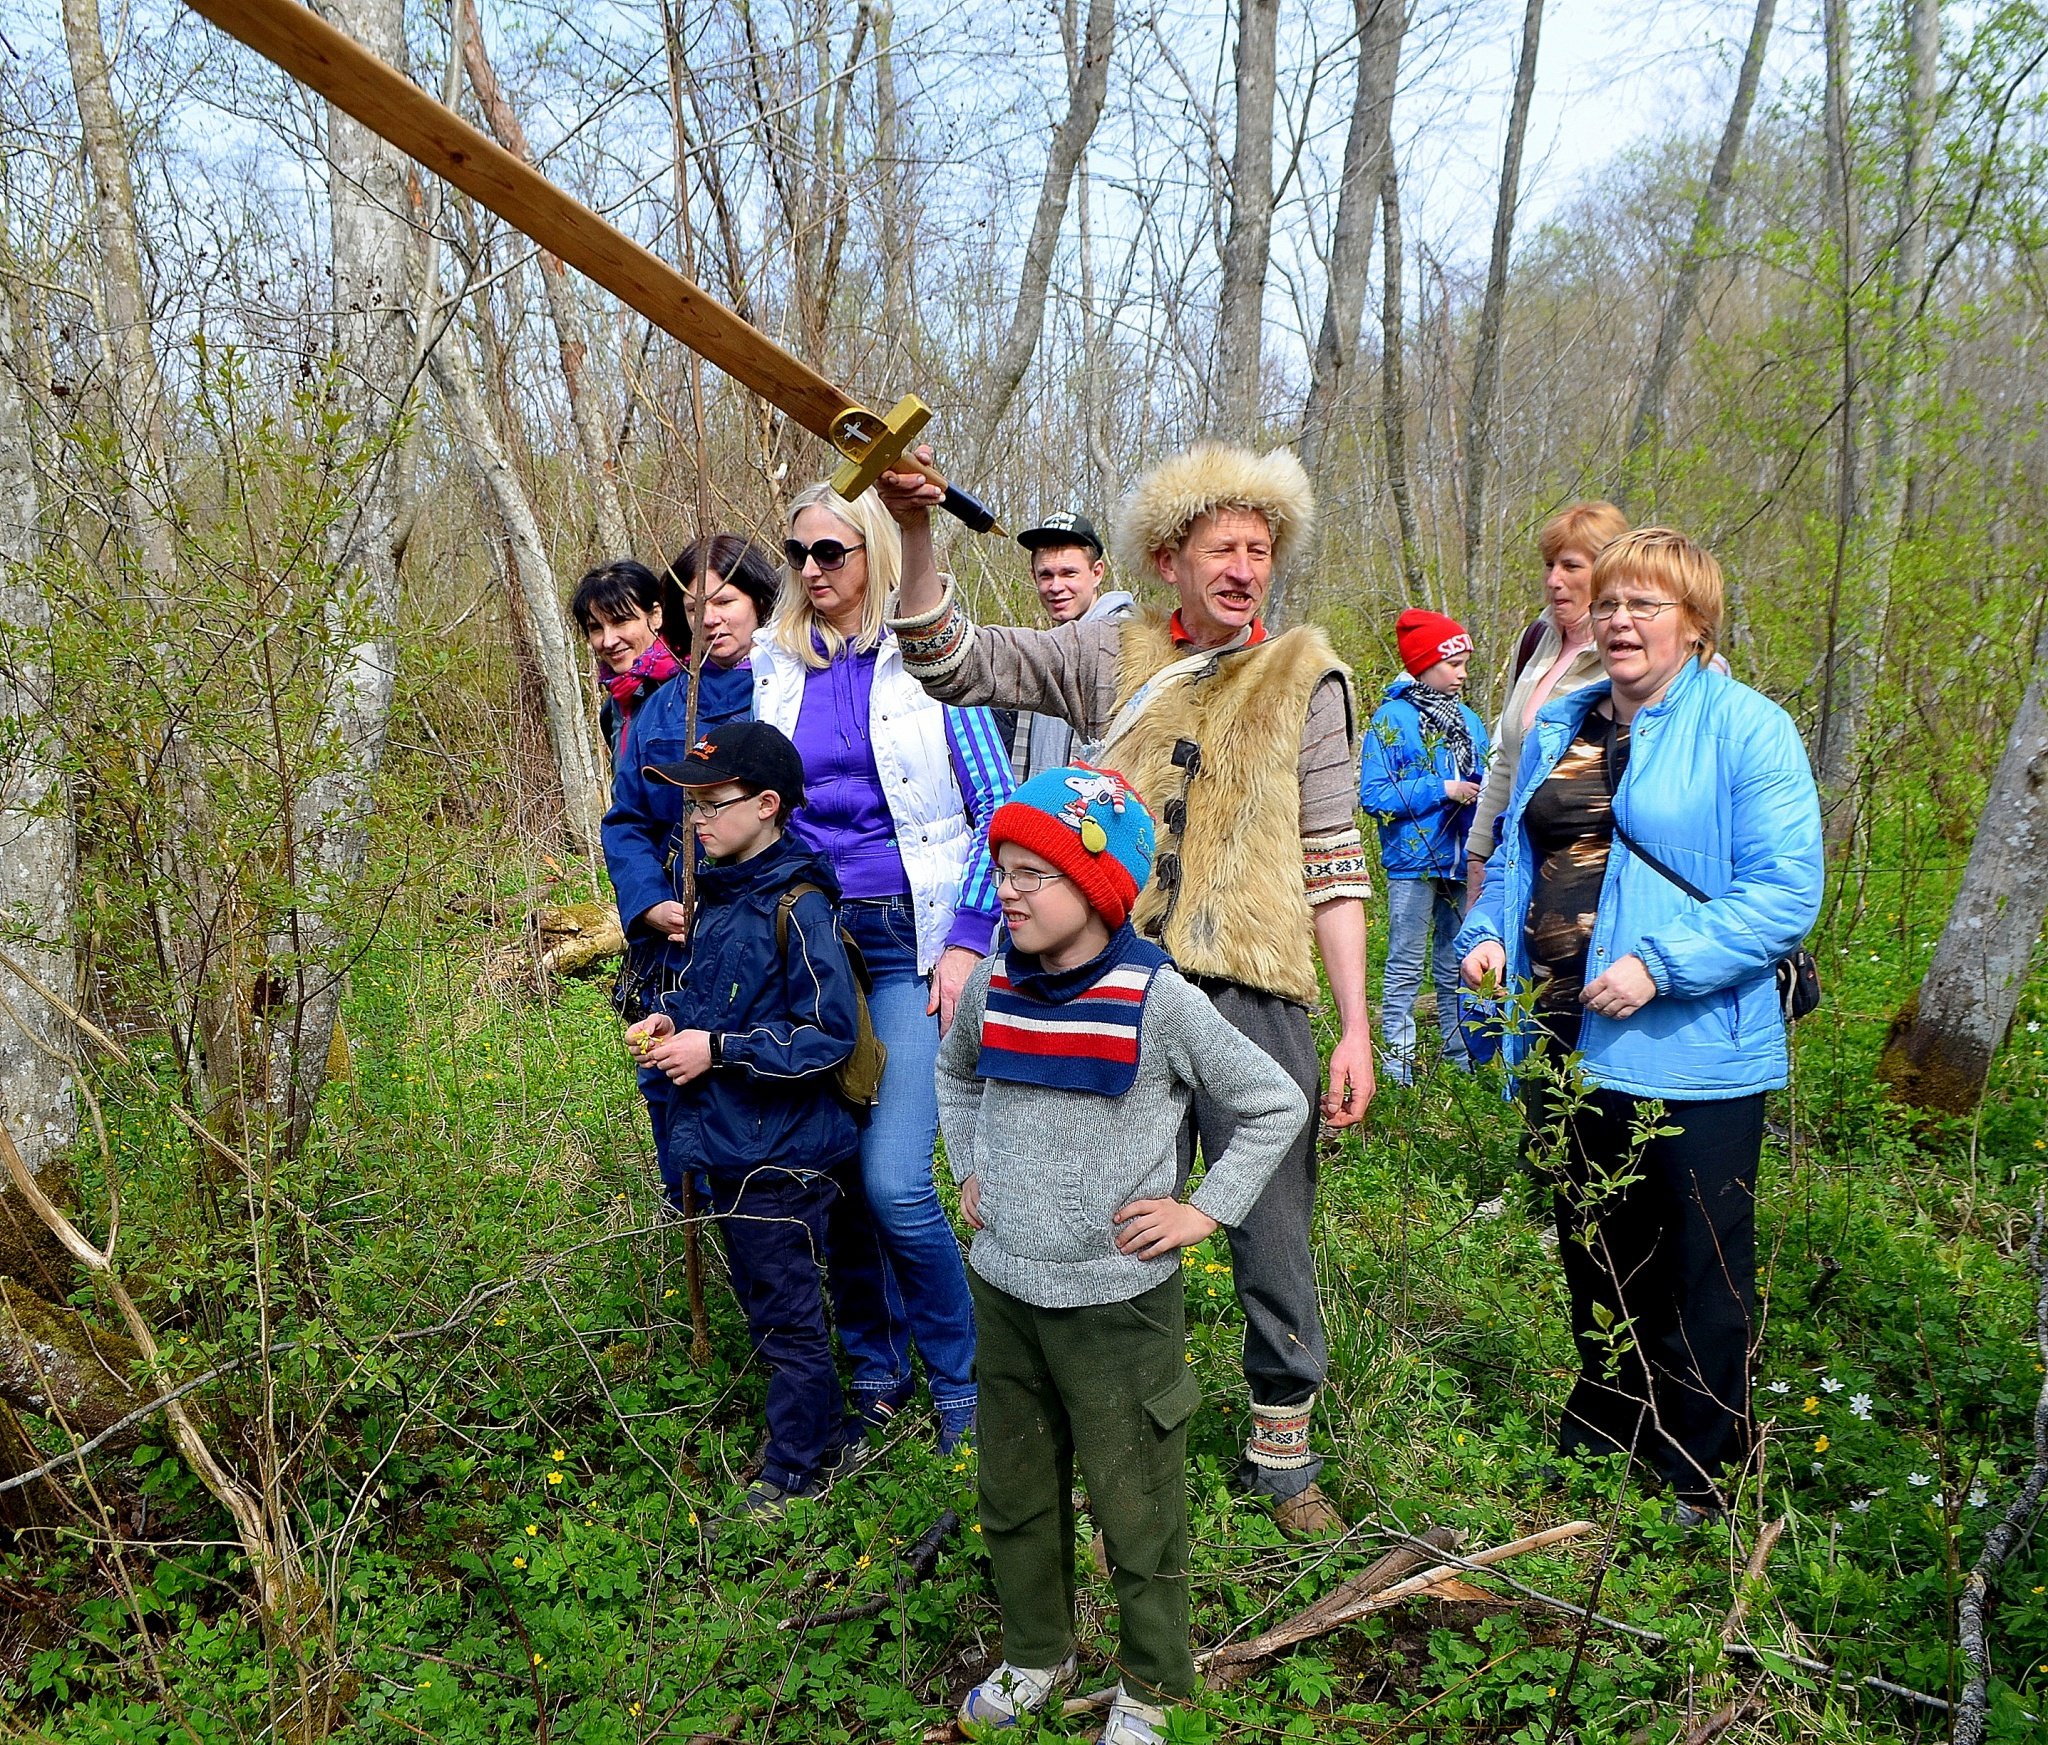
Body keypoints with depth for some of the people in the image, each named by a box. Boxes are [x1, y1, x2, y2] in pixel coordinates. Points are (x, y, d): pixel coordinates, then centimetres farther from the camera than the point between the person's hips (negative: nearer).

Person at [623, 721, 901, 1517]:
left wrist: (717, 1050, -21)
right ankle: (831, 1433, 35)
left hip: (782, 1151, -9)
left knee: (786, 1315, 4)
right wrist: (668, 1017, 1)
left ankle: (796, 1467, 21)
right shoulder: (716, 894, 8)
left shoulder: (796, 907, -19)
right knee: (762, 1299, 19)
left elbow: (830, 1033, -21)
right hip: (731, 1146, 9)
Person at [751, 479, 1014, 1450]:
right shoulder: (771, 663, 8)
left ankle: (959, 1378, 10)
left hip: (910, 938, -4)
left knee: (893, 1182, -13)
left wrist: (967, 940, -9)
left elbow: (998, 813, -2)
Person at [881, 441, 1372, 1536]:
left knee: (1273, 1234, 6)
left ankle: (1281, 1442, 28)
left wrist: (1356, 1027, -3)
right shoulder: (1112, 658, 7)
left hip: (1252, 994, -2)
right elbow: (950, 661, 5)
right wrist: (917, 531, -10)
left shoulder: (1305, 677, 3)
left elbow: (1332, 864, 1)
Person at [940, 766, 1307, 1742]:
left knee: (1136, 1508, 9)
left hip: (1117, 1303, -5)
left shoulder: (1157, 1000, -16)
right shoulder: (992, 990, -2)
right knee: (1014, 1496, 19)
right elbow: (955, 1076, 22)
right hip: (1003, 1294, 5)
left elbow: (1276, 1106, -9)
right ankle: (1037, 1655, 41)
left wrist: (1204, 1211, -11)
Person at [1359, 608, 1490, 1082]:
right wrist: (1441, 790, -15)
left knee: (1456, 968, 12)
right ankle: (1399, 1070, 6)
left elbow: (1484, 787, 21)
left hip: (1462, 862, 5)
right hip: (1413, 863, -5)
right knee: (1406, 970, 1)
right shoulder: (1392, 718, -5)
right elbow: (1373, 794, -13)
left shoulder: (1467, 719, 13)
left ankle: (1460, 1058, 22)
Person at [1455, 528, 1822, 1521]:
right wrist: (1488, 935, 0)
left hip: (1689, 1054, -6)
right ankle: (1598, 1432, 41)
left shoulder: (1745, 729, -9)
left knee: (1698, 1272, 8)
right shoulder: (1559, 726, 11)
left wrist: (1660, 965, -24)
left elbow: (1786, 890, -16)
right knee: (1591, 1253, 21)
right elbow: (1516, 854, 19)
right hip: (1562, 1040, 6)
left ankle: (1697, 1483, 26)